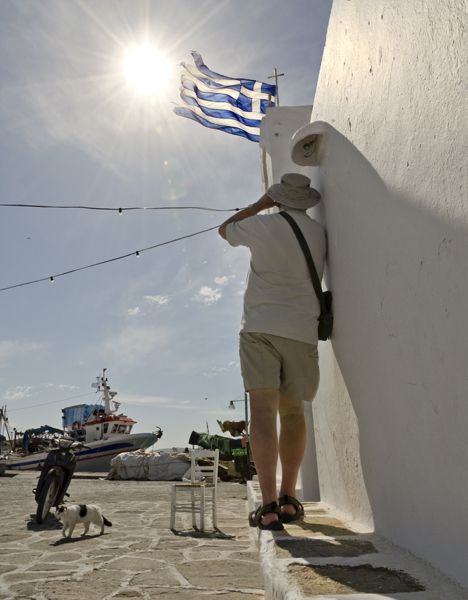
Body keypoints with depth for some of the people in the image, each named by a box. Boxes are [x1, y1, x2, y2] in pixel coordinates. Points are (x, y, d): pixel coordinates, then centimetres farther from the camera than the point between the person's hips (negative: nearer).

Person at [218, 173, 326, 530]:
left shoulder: (263, 225, 0)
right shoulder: (319, 234, 7)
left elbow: (225, 229, 19)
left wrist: (260, 205, 25)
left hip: (260, 328, -3)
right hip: (302, 331, 3)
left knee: (263, 410, -7)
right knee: (293, 412, 13)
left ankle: (269, 506, -11)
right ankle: (288, 499, 19)